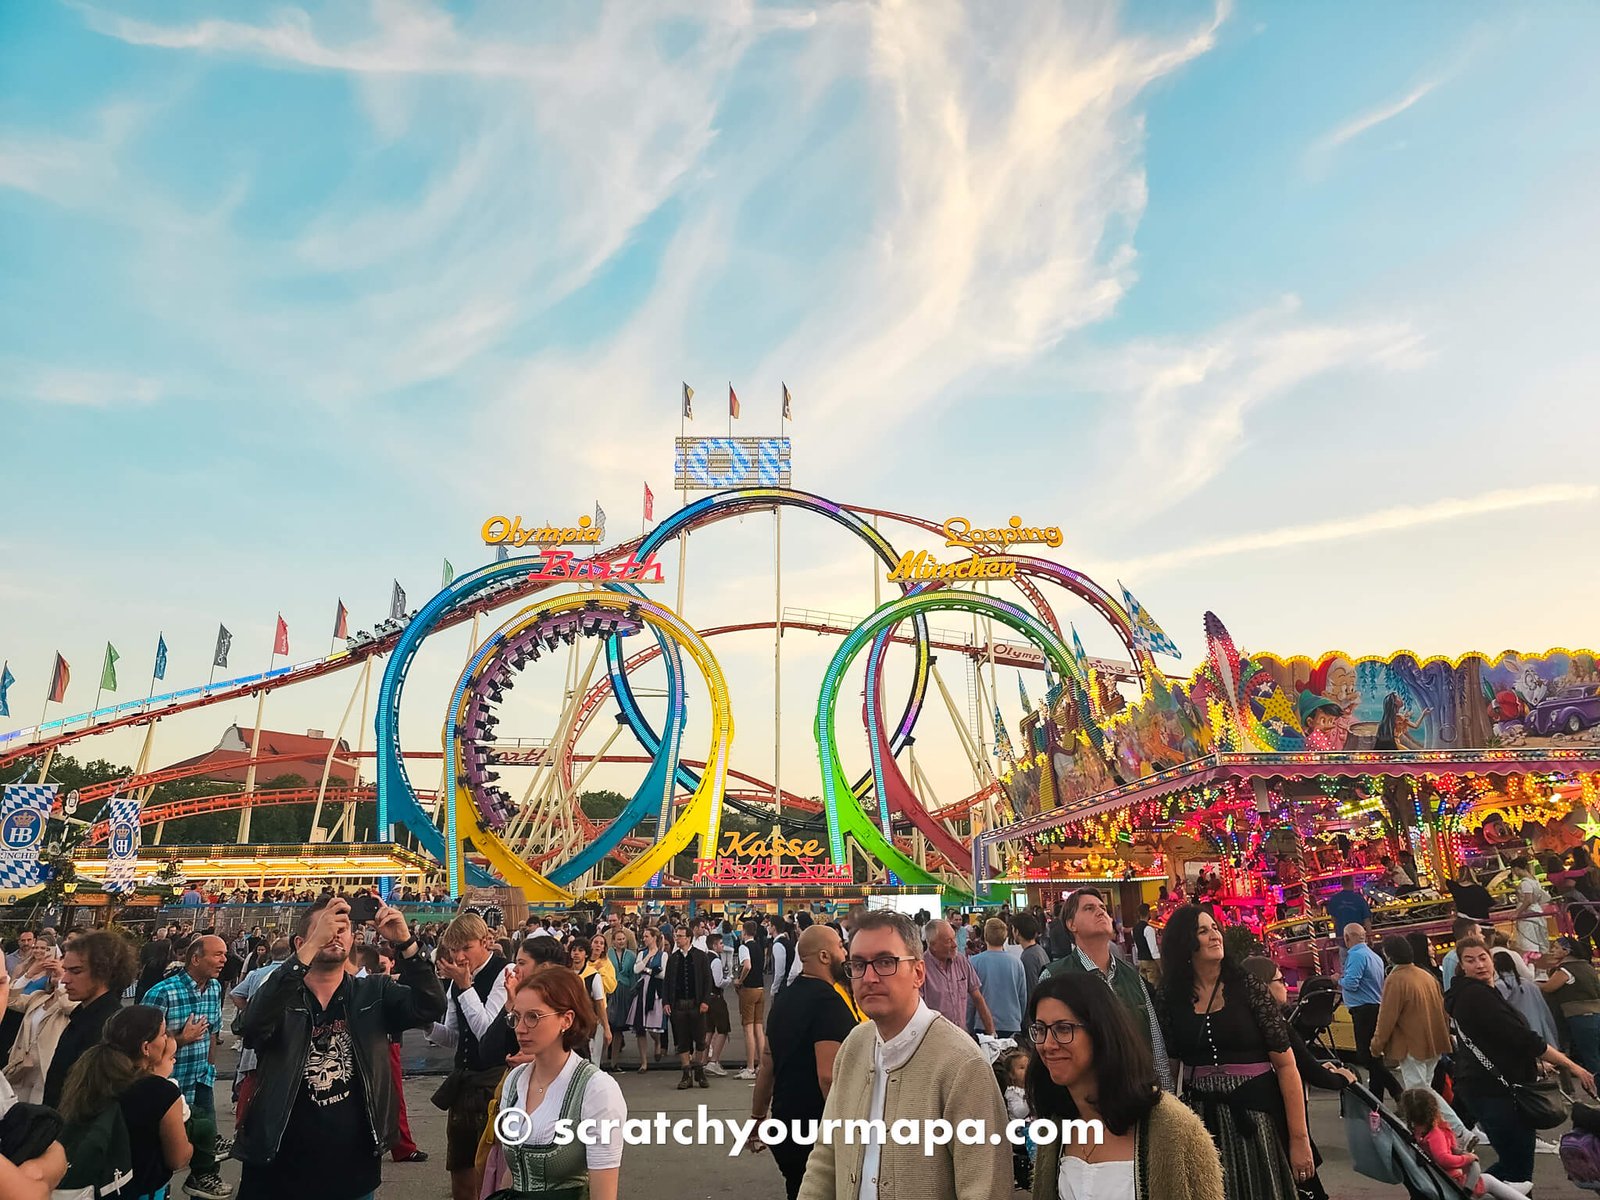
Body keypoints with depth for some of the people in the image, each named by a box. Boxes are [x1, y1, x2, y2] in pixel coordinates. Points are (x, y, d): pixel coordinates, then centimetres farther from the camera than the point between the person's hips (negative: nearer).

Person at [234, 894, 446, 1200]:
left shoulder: (374, 993, 0)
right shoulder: (280, 995, -3)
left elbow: (430, 1008, -15)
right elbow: (252, 1025, -25)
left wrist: (405, 942, -29)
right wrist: (313, 946, -34)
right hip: (278, 1171, -1)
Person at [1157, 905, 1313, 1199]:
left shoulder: (1248, 988, -8)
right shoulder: (1172, 997, -2)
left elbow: (1286, 1064, -8)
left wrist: (1299, 1138, -12)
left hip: (1256, 1114, -2)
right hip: (1200, 1120, 2)